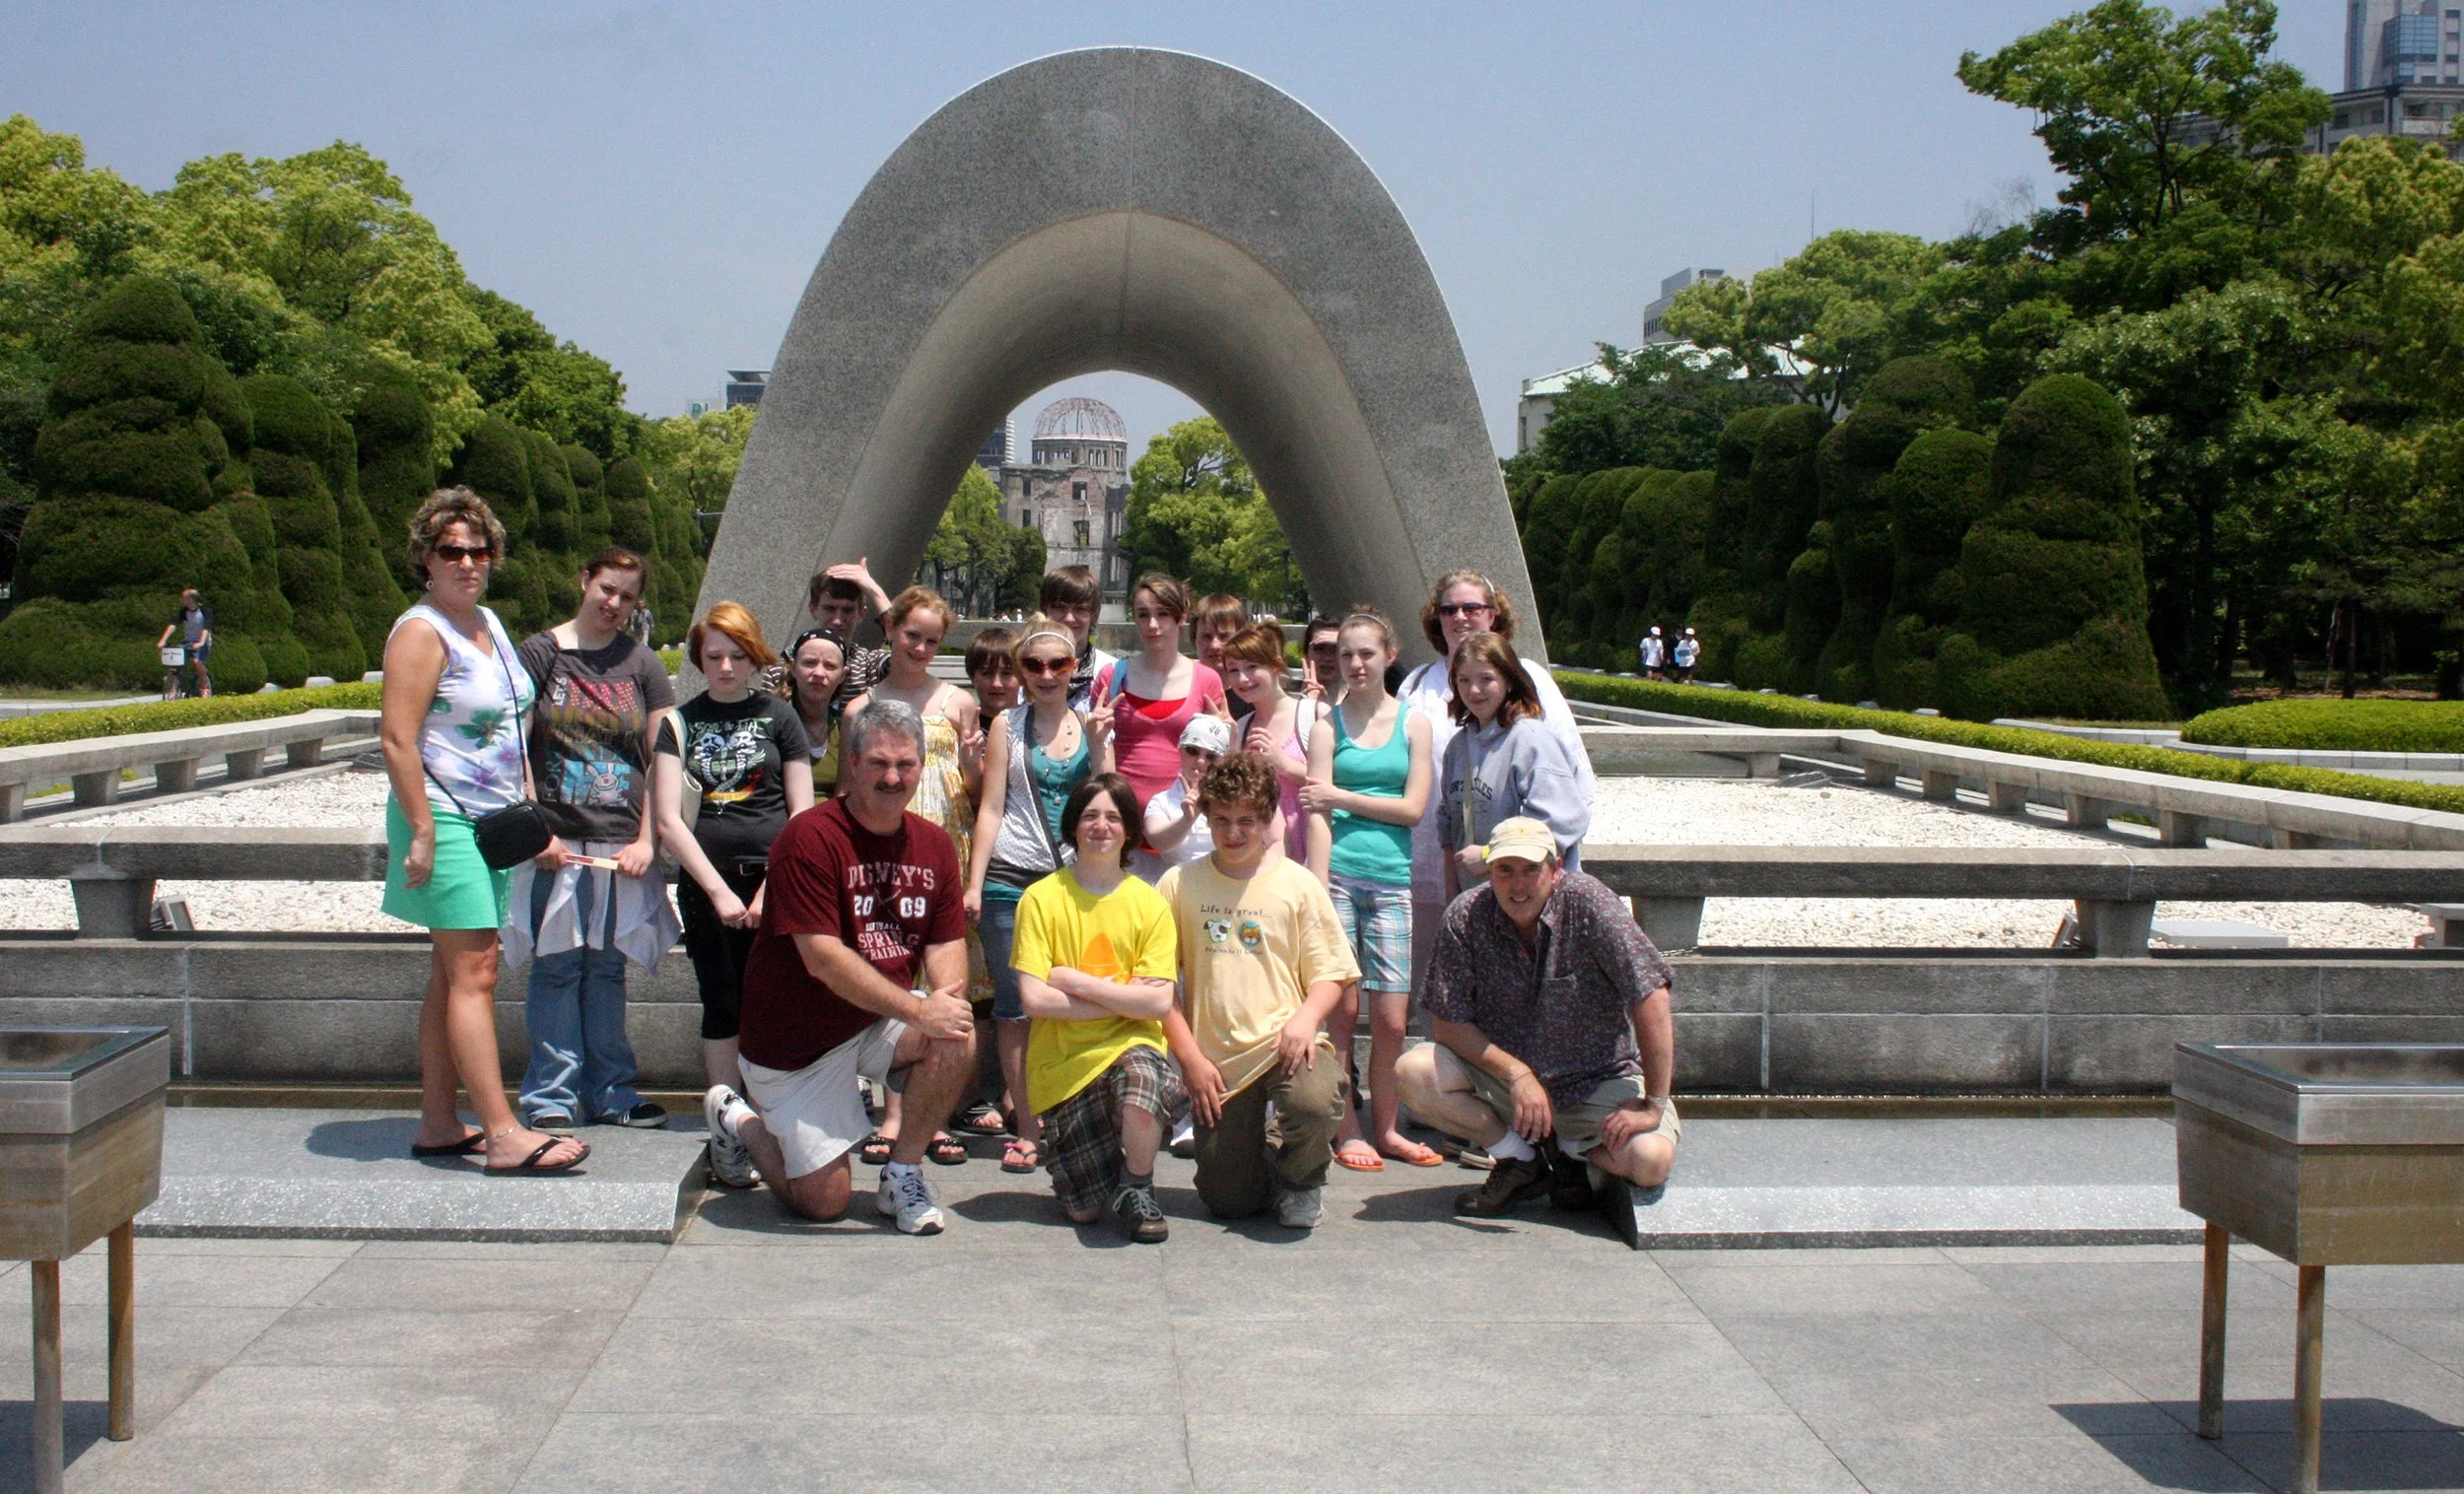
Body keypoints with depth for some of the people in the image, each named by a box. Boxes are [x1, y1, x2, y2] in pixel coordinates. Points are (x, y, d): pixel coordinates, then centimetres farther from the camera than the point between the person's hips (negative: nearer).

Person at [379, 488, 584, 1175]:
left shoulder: (488, 623, 14)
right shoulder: (421, 633, -12)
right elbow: (397, 738, -18)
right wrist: (421, 830, -21)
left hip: (492, 821, 9)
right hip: (445, 820, -9)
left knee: (452, 976, 11)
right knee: (473, 975, -11)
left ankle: (438, 1125, 17)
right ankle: (503, 1135, -12)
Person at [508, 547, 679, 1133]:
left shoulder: (643, 665, 9)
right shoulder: (540, 654, 3)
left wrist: (647, 840, -2)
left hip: (621, 845, 2)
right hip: (556, 843, -2)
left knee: (607, 971, 8)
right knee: (557, 969, 0)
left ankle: (609, 1093, 16)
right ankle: (551, 1097, 6)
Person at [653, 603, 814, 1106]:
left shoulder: (778, 715, 8)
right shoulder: (681, 722, 9)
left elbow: (802, 814, 6)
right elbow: (668, 820, 2)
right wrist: (718, 890, -7)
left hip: (774, 876, -1)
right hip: (706, 880, 1)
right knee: (722, 1004, 3)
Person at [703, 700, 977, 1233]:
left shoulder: (934, 844, 1)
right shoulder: (811, 838, -20)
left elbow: (946, 943, -1)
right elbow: (823, 957, -25)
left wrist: (950, 999, -25)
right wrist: (920, 1010, -30)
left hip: (883, 1020, 5)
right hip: (799, 1035, -5)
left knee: (959, 1041, -26)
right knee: (824, 1202, -4)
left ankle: (902, 1174, -3)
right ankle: (738, 1119, 26)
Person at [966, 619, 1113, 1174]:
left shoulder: (1089, 724, 12)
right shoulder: (1008, 726, 5)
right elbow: (991, 809, 1)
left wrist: (1098, 740, -7)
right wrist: (974, 883, -5)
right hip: (1011, 878, -2)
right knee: (1015, 1007, 0)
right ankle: (1026, 1129, 7)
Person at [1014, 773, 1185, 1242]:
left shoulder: (1149, 904, 1)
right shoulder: (1041, 899, -2)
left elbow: (1158, 1003, -8)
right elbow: (1034, 999, -11)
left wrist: (1076, 981, -11)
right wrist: (1121, 997, -9)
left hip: (1130, 1047, 0)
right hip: (1063, 1062, 0)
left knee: (1142, 1076, -38)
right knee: (1084, 1210, -6)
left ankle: (1138, 1190, -10)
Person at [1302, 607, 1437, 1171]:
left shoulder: (1413, 724, 10)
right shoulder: (1328, 727, 5)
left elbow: (1414, 808, 1)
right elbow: (1318, 819, -3)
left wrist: (1341, 796, -4)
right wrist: (1319, 897, -11)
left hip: (1393, 880, 2)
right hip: (1338, 875, -2)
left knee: (1391, 1019, 1)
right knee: (1341, 1009, -1)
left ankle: (1384, 1128, 16)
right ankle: (1347, 1130, 10)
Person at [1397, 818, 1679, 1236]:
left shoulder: (1586, 901, -20)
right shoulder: (1465, 916, -13)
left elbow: (1650, 997, -22)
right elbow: (1448, 1023, -10)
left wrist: (1653, 1105, -24)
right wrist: (1517, 1073, -23)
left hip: (1598, 1080, -2)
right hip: (1503, 1075, 2)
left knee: (1651, 1159, -29)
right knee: (1414, 1073, -23)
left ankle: (1576, 1154, 8)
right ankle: (1520, 1160, 1)